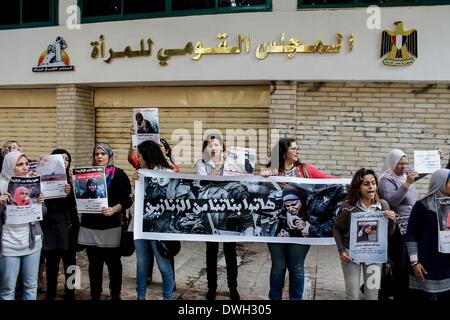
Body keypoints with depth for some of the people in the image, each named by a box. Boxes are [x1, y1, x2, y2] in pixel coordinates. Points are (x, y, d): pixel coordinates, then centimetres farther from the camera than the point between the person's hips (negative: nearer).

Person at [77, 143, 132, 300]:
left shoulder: (119, 174, -2)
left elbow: (127, 200, -7)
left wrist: (113, 210, -23)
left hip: (111, 226, -3)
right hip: (90, 226, 3)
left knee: (113, 262, 8)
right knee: (94, 263, 10)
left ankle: (116, 294, 24)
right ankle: (95, 295, 23)